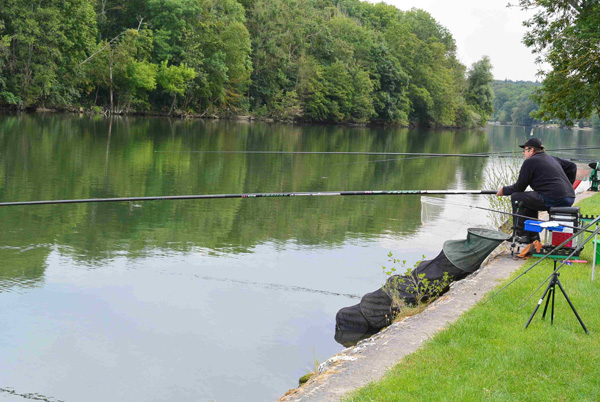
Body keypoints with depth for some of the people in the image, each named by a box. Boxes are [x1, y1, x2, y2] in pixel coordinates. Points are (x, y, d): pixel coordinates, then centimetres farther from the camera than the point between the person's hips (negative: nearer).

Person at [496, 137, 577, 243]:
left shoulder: (530, 161, 0)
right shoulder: (552, 158, 24)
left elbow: (519, 188, 2)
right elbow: (572, 166, 28)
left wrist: (504, 190, 19)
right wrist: (568, 185, 31)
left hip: (553, 199, -9)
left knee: (516, 197, 3)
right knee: (529, 200, 29)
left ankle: (521, 234, 4)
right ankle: (532, 236, 26)